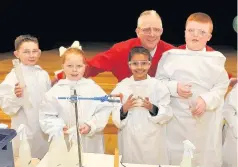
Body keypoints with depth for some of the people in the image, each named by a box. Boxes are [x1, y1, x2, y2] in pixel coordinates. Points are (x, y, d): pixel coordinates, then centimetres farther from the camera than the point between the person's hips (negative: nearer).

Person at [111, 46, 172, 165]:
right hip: (130, 141, 1)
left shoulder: (158, 86, -4)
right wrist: (124, 109, -20)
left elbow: (167, 115, -5)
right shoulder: (122, 86, -3)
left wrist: (152, 108, -20)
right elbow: (116, 119, -2)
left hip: (153, 142, 0)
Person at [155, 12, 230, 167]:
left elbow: (222, 86, -2)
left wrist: (206, 100, -17)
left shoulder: (216, 59, 1)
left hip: (207, 120, 1)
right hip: (178, 119, 0)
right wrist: (175, 88, -16)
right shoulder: (172, 56, 0)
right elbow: (159, 81, 1)